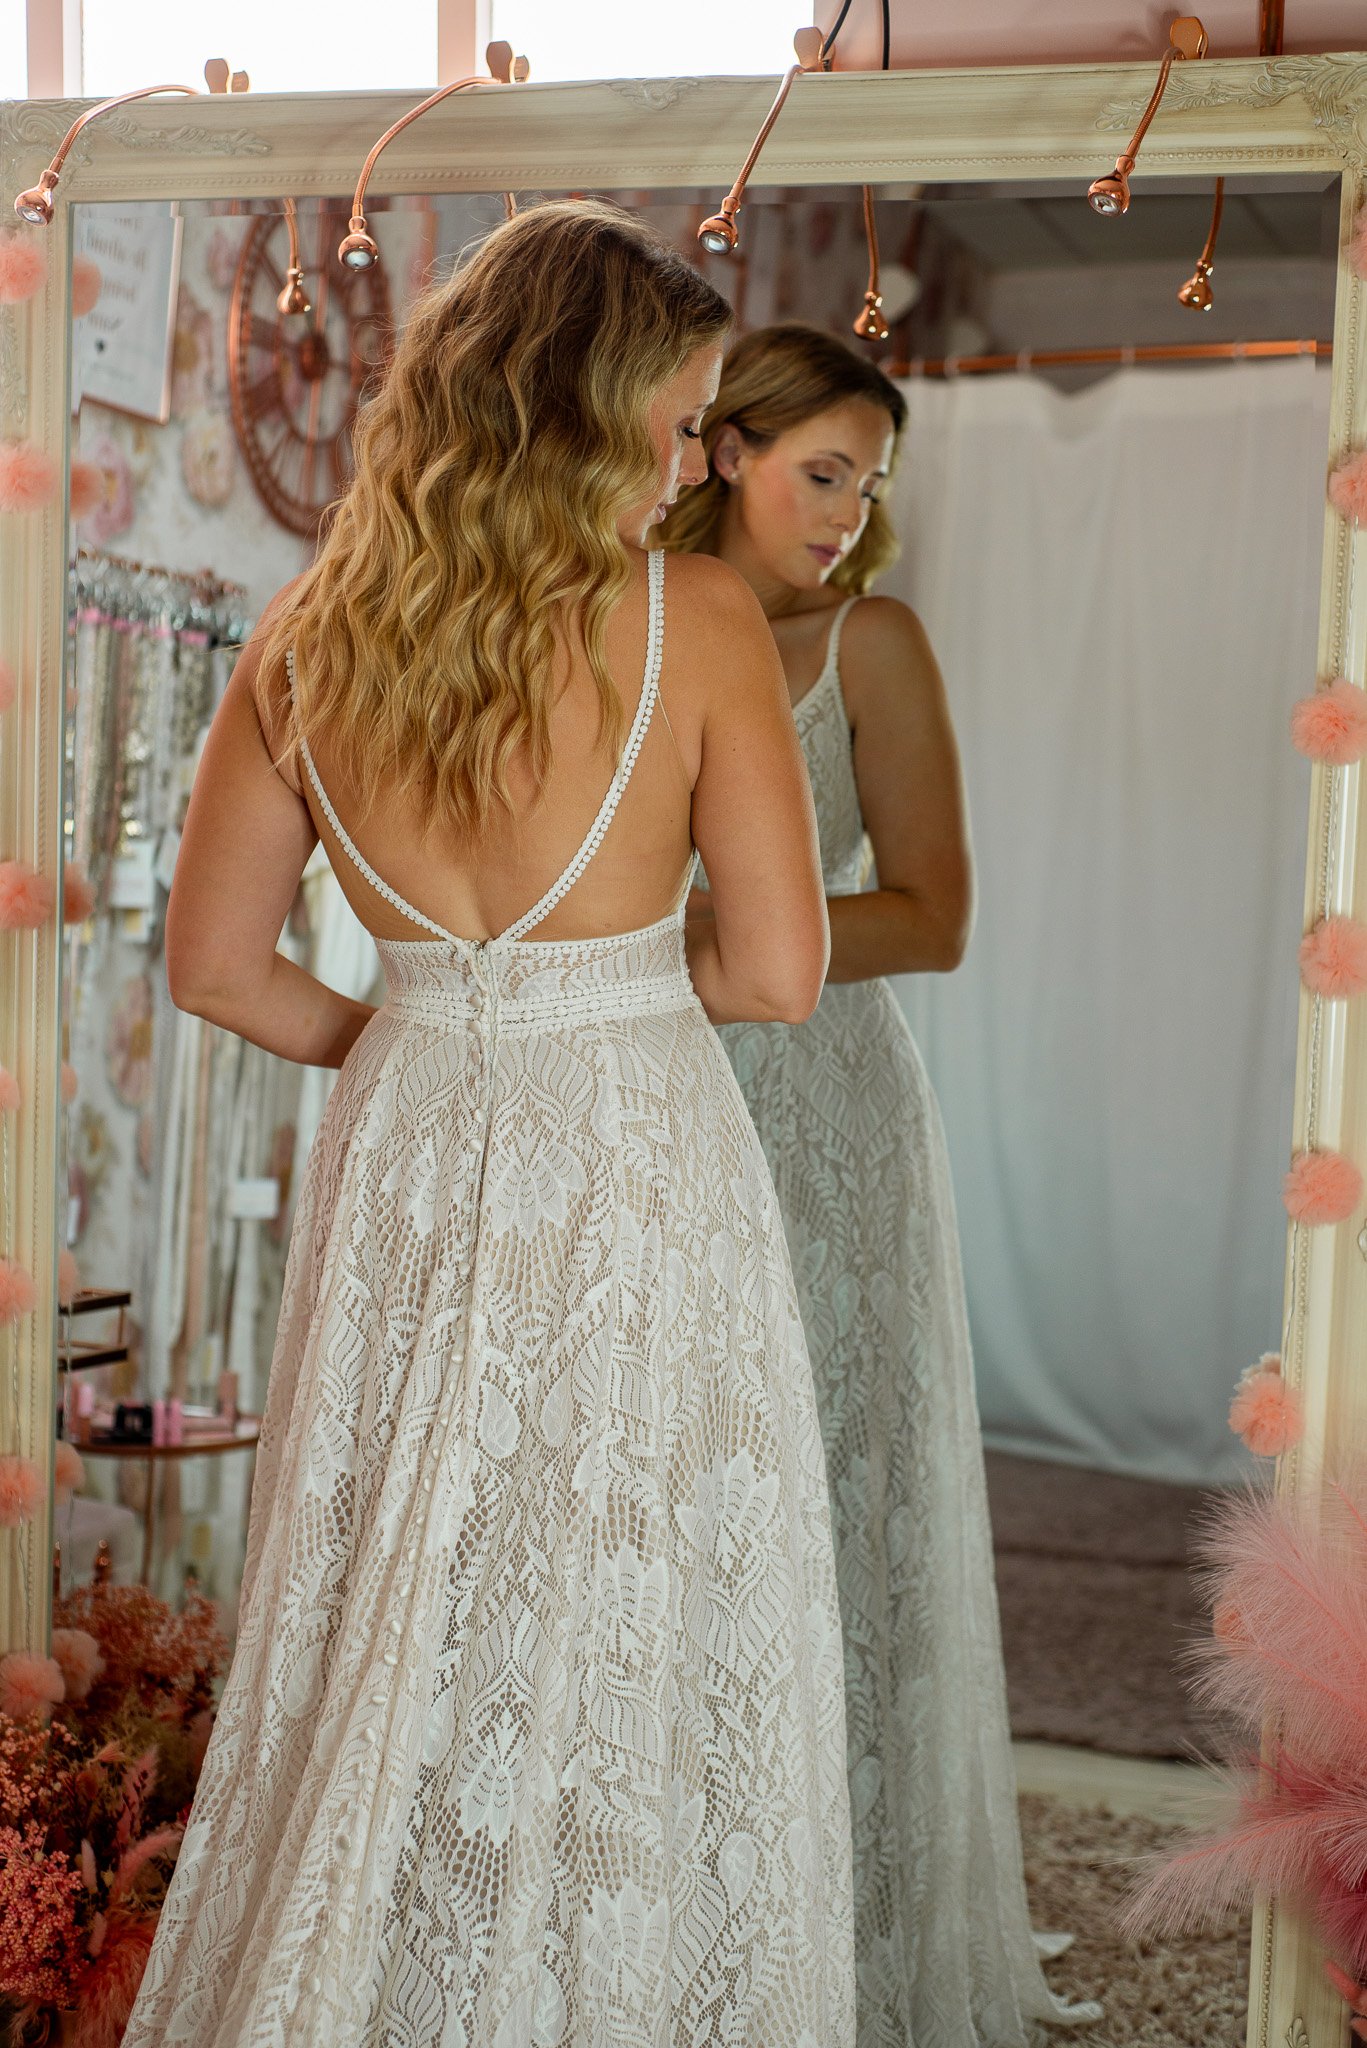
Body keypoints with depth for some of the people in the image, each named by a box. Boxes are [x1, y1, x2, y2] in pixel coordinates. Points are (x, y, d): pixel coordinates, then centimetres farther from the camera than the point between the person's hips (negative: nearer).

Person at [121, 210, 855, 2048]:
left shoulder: (309, 638, 0)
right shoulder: (698, 621, -12)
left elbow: (215, 963, 4)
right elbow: (779, 969, -12)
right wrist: (630, 978, 7)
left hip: (405, 1163, 4)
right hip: (637, 1165, -4)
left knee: (390, 1647, 18)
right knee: (633, 1650, 10)